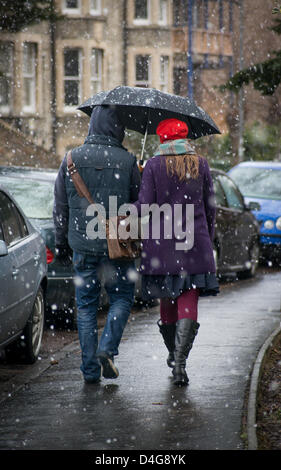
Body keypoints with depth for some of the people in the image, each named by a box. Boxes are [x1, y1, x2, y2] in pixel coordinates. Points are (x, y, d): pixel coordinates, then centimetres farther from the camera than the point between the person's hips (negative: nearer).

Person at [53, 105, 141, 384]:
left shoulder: (71, 160, 0)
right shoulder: (127, 162, -6)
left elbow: (60, 207, 5)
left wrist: (61, 243, 14)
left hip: (83, 244, 2)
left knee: (86, 305, 9)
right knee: (122, 299, 13)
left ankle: (90, 368, 8)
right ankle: (107, 349, -6)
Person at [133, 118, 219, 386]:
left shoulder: (154, 166, -4)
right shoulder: (200, 164, 3)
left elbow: (145, 206, -9)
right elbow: (210, 208, 6)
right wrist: (207, 238, 18)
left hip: (161, 243, 0)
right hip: (194, 243, 0)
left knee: (167, 299, 16)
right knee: (189, 303, -3)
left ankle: (173, 354, 33)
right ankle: (180, 363, -16)